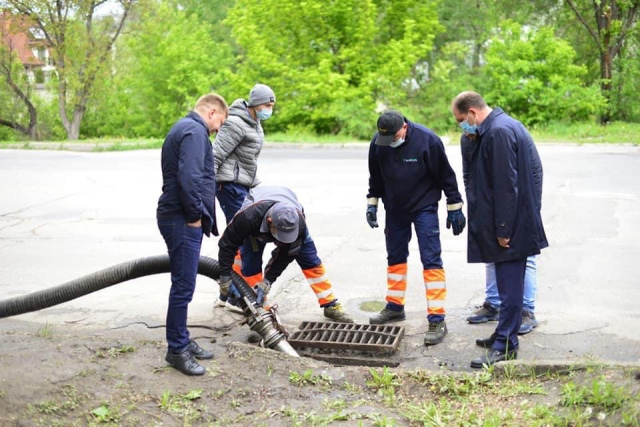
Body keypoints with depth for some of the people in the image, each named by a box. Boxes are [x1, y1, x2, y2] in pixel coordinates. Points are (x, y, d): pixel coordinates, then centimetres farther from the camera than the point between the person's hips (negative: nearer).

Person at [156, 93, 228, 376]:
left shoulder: (184, 128, 20)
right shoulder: (194, 132, -14)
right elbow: (188, 178, -26)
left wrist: (200, 216, 18)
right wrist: (195, 215, -15)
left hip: (180, 218, 11)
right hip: (183, 220, -11)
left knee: (183, 285, 17)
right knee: (183, 287, -4)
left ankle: (181, 341, 26)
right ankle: (177, 349, 4)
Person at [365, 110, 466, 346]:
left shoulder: (427, 140, -22)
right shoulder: (378, 143, -10)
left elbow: (446, 175, -12)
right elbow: (375, 177, 7)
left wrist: (454, 208, -8)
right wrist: (372, 203, 7)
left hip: (424, 208, -5)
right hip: (394, 209, 5)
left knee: (431, 261, -8)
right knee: (395, 257, 15)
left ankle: (437, 320, -5)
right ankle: (395, 307, 33)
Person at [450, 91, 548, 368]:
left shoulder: (499, 132, -19)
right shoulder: (489, 131, 13)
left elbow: (506, 184, -21)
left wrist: (503, 228, -19)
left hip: (512, 221, -10)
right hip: (508, 222, 10)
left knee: (510, 283, -4)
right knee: (508, 281, 18)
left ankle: (505, 345, 3)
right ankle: (505, 334, 29)